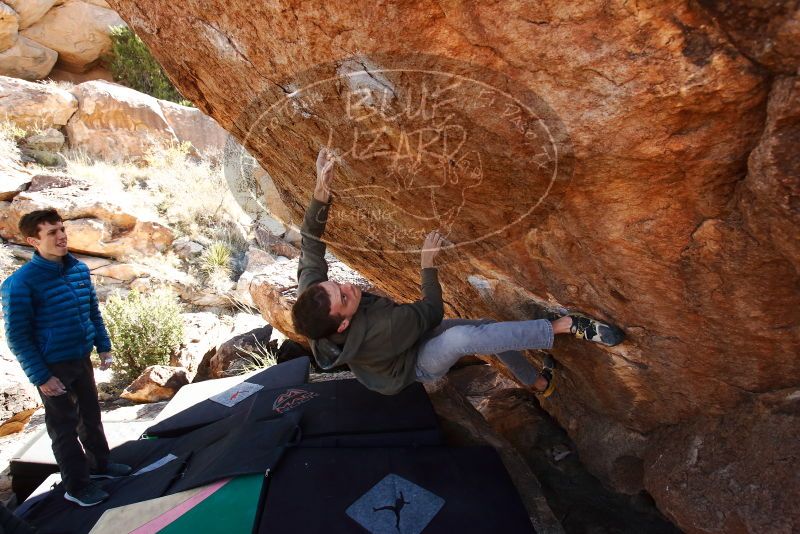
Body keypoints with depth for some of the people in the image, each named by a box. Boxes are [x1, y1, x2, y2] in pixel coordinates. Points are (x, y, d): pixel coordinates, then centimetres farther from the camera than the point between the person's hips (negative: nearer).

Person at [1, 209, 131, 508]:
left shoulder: (79, 269, 0)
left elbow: (93, 313, 11)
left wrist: (104, 346, 9)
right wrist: (40, 377, -15)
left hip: (82, 359, 6)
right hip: (53, 367, -6)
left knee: (91, 415, 19)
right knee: (64, 427, 8)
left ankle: (99, 464, 39)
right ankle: (77, 487, 23)